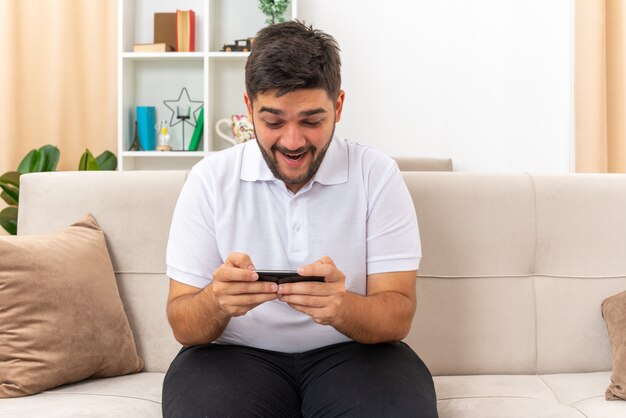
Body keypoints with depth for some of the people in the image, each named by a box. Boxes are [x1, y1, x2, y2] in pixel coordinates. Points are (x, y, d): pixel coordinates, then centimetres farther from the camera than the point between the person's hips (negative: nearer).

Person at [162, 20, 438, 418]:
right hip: (238, 355, 0)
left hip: (351, 352, 1)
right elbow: (183, 324, -5)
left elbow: (398, 318, -9)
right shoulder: (210, 179, -5)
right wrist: (216, 302, -30)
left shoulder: (376, 174, -6)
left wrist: (342, 308, -32)